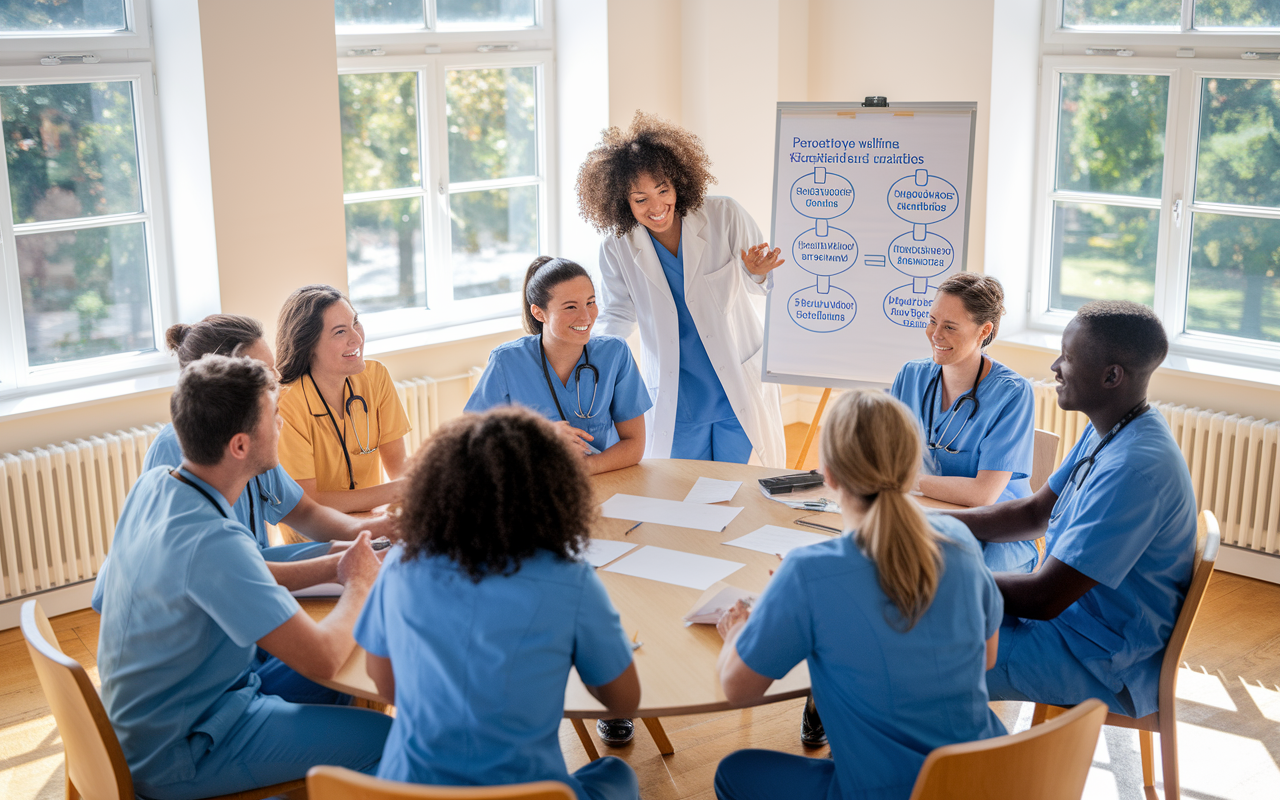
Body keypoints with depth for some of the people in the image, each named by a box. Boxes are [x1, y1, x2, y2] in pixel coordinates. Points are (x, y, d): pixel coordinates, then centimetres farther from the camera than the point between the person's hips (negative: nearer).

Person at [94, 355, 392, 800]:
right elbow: (322, 658, -28)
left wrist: (333, 564, -1)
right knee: (384, 738, -11)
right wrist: (358, 584, -9)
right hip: (178, 758, -9)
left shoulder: (151, 486, -4)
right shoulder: (212, 542, -32)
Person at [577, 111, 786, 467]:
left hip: (739, 392, -1)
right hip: (675, 403, 1)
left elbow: (769, 284, 0)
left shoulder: (724, 217, -11)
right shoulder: (616, 248, -7)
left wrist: (757, 274, -23)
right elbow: (617, 315, 7)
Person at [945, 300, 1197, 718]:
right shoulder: (1108, 431, 3)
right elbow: (1033, 513, 13)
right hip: (1070, 609, 10)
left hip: (1104, 665, -10)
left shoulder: (1135, 468, -30)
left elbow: (1044, 600, -29)